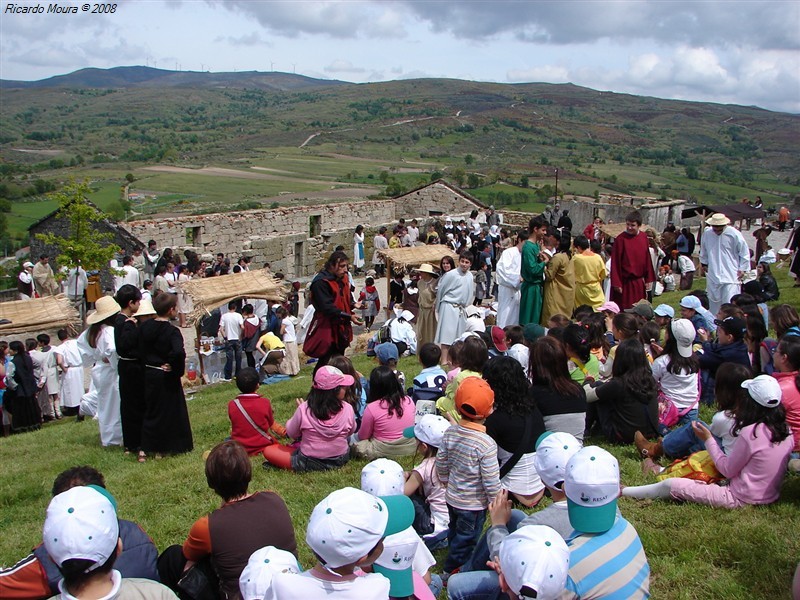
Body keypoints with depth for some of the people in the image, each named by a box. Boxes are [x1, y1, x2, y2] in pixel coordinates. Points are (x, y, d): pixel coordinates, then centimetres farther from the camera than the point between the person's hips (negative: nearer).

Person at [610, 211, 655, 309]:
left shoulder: (644, 237, 2)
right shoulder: (621, 239, -14)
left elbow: (647, 258, 8)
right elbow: (615, 262, -13)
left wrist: (648, 279, 7)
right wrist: (617, 283, -14)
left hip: (639, 283, 5)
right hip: (625, 283, -5)